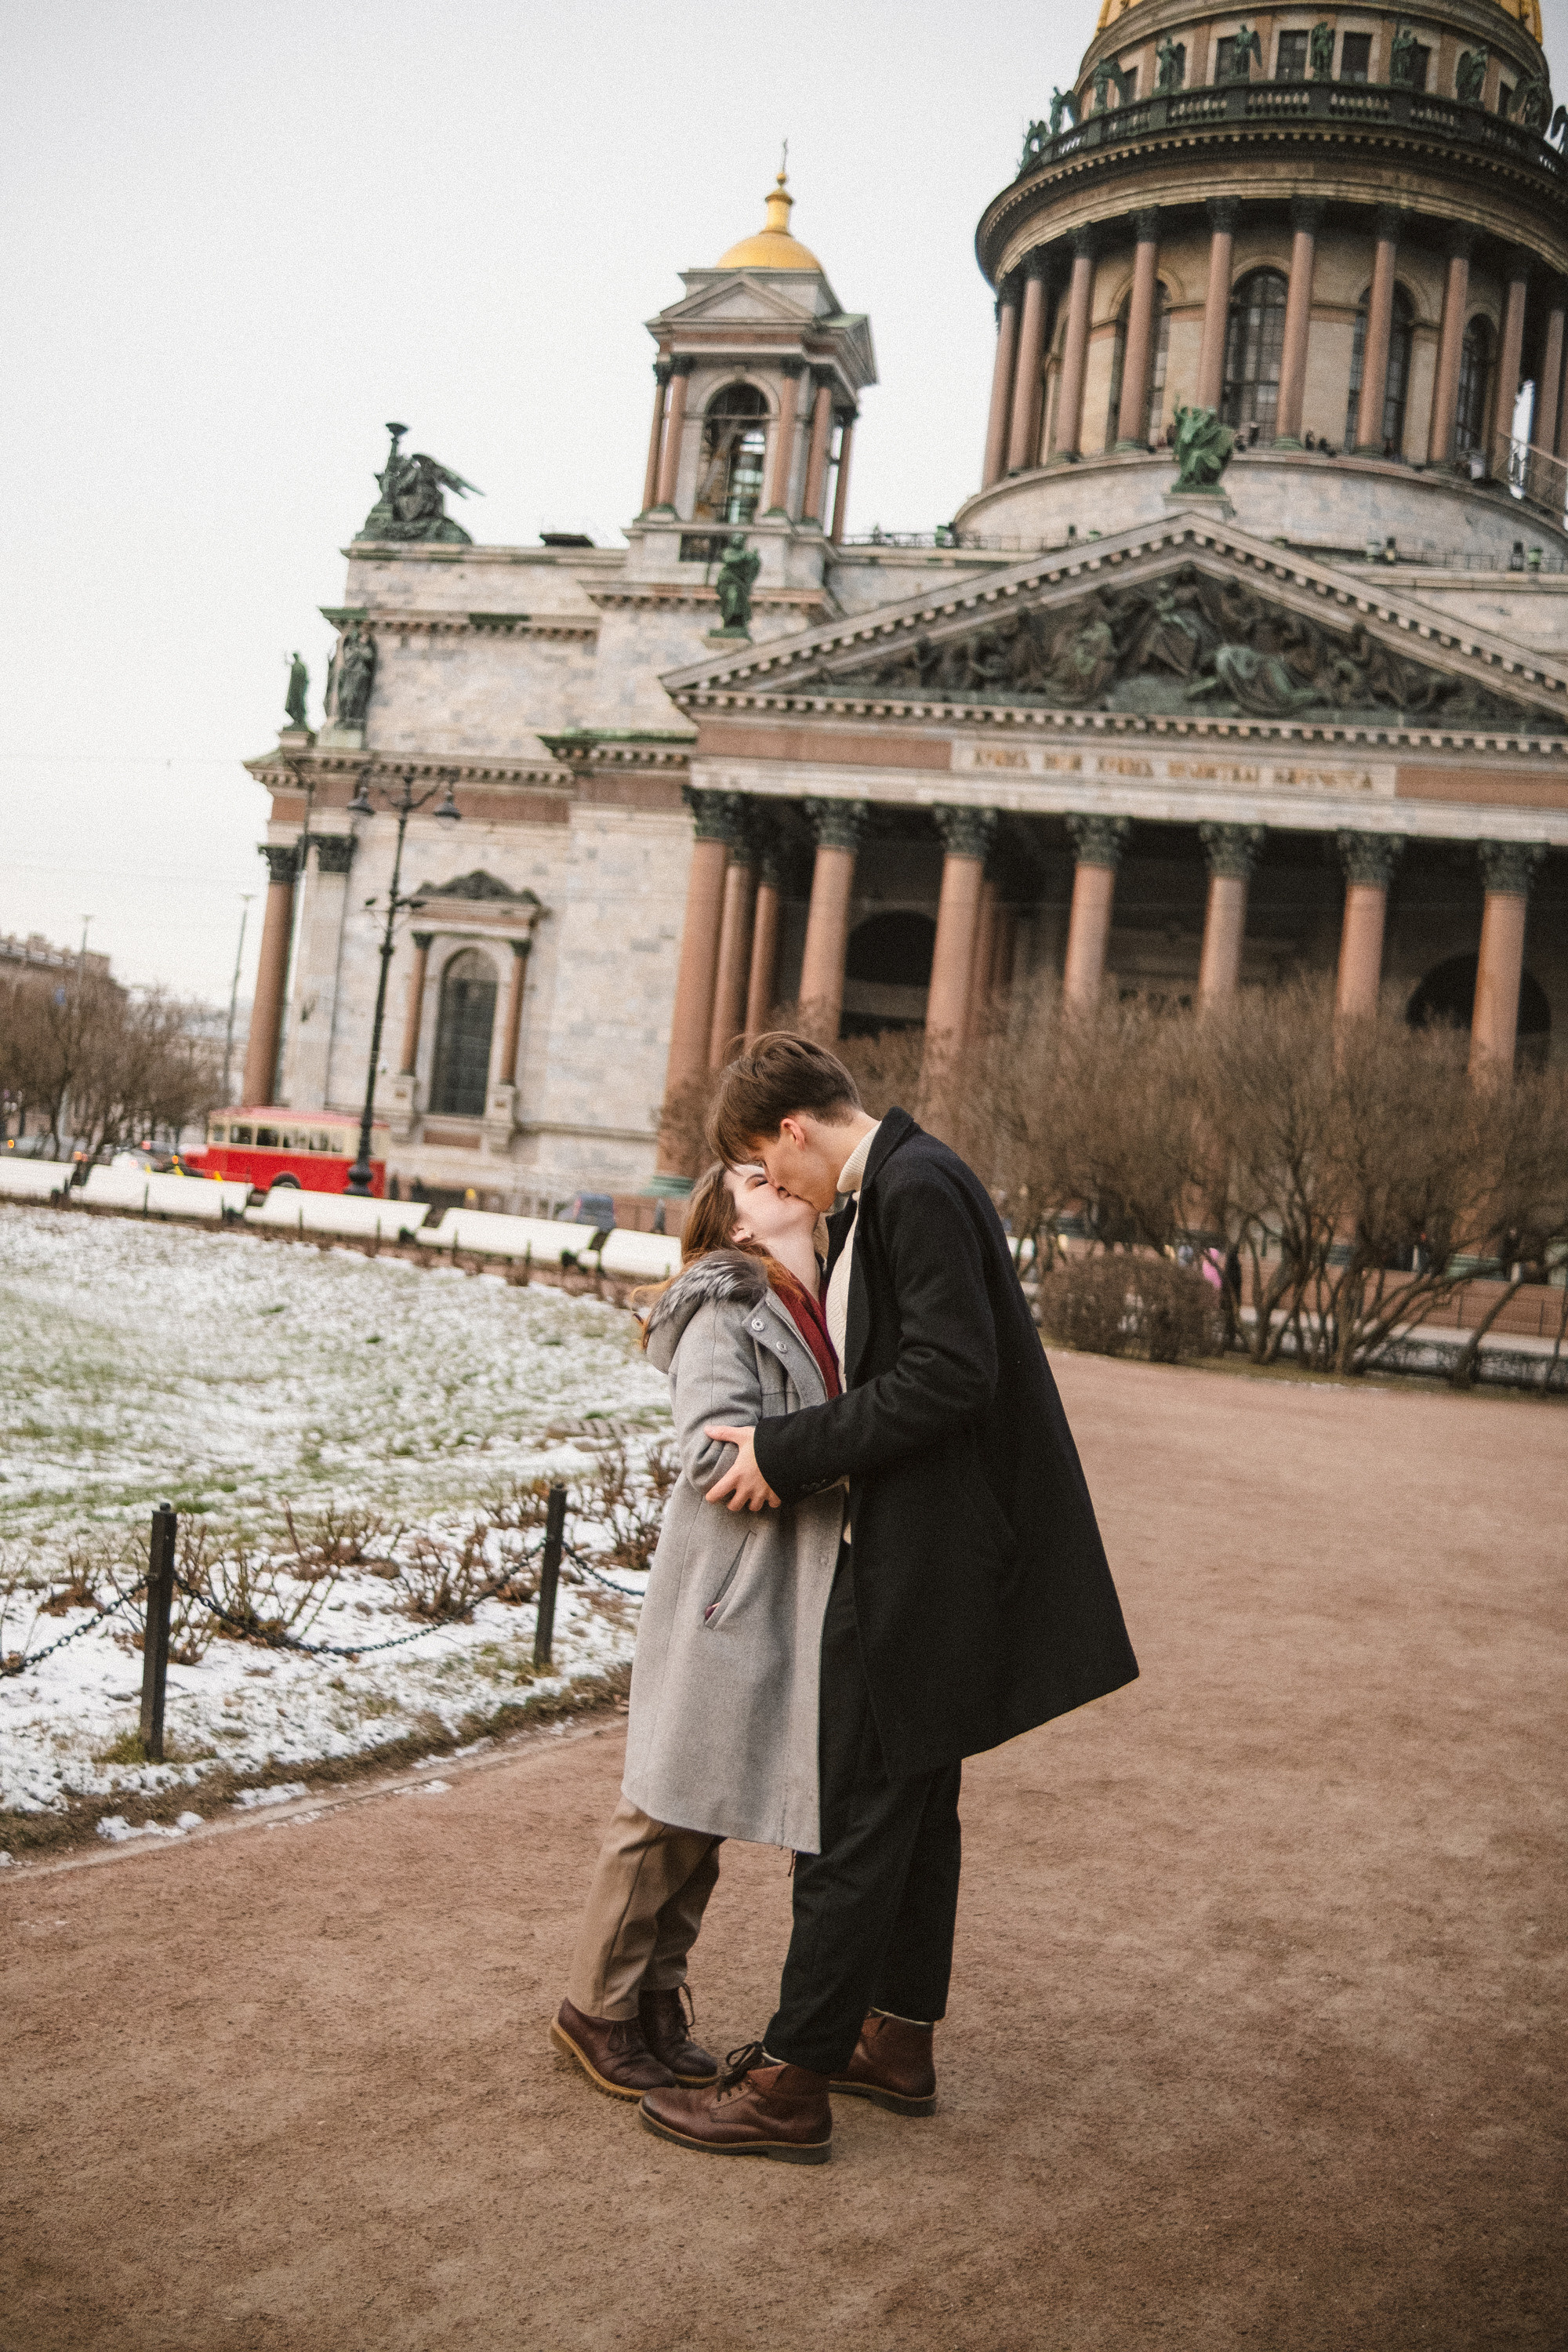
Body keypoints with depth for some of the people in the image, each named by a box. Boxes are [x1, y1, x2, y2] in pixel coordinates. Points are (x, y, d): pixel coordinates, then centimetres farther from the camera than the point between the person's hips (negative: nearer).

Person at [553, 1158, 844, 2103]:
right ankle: (598, 2007, 17)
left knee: (706, 1813, 15)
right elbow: (717, 1453, -22)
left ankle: (657, 2000, 27)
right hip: (721, 1597, -7)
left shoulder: (822, 1310, 14)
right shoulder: (722, 1312, -11)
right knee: (674, 1804, 2)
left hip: (787, 1601, 8)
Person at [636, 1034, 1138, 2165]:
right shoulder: (888, 1187, 13)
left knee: (856, 1812, -3)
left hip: (926, 1557, -11)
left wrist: (792, 1453, -20)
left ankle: (791, 2086, 7)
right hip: (926, 1552, 11)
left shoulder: (916, 1187, -18)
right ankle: (900, 2041, 32)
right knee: (914, 1799, 19)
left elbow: (951, 1373, -25)